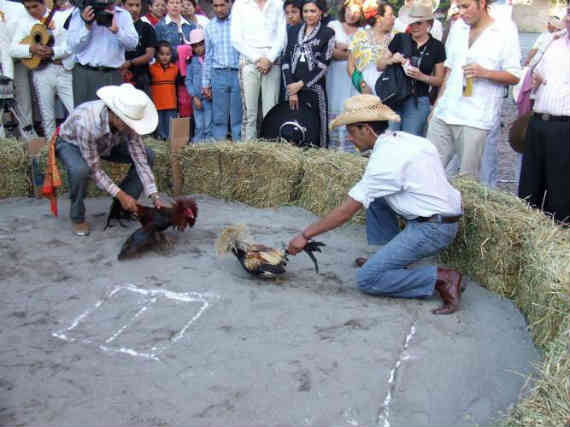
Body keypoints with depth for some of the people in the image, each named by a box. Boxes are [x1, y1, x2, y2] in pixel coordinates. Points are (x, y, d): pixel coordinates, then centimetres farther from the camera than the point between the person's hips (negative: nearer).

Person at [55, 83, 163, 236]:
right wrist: (120, 194, -36)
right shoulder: (86, 123, -43)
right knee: (80, 170, -39)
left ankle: (122, 208, 3)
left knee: (147, 156, -10)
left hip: (106, 144, 5)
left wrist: (154, 196, -29)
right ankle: (77, 217, -10)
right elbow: (94, 169, -33)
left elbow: (140, 159, -24)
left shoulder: (127, 120, -28)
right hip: (71, 143, -5)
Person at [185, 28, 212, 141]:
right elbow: (188, 80, 5)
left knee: (208, 125, -2)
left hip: (209, 96, -2)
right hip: (197, 97, 2)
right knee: (199, 126, 5)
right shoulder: (192, 62, 6)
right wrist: (194, 97, -5)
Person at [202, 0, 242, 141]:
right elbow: (208, 57, 16)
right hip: (218, 75, 3)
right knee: (218, 117, 4)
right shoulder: (210, 26, 12)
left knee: (238, 117, 0)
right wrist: (205, 83, 12)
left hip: (238, 73, -3)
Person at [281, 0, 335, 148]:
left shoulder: (327, 33, 6)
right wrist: (291, 88, -3)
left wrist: (301, 84, -8)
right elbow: (286, 60, 8)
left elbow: (323, 64, -3)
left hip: (314, 89, -3)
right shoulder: (292, 31, 15)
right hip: (293, 88, 3)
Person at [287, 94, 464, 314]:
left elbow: (346, 212, -15)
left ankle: (442, 279, -10)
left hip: (433, 230, -9)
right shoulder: (404, 138, 6)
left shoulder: (385, 159, -18)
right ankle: (390, 258, 17)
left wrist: (305, 235, -7)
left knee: (367, 279, -9)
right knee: (374, 195, 16)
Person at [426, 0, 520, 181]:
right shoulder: (458, 27, 15)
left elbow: (514, 76, -2)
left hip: (474, 119, -5)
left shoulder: (506, 31, -1)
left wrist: (484, 72, -18)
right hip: (444, 113, 5)